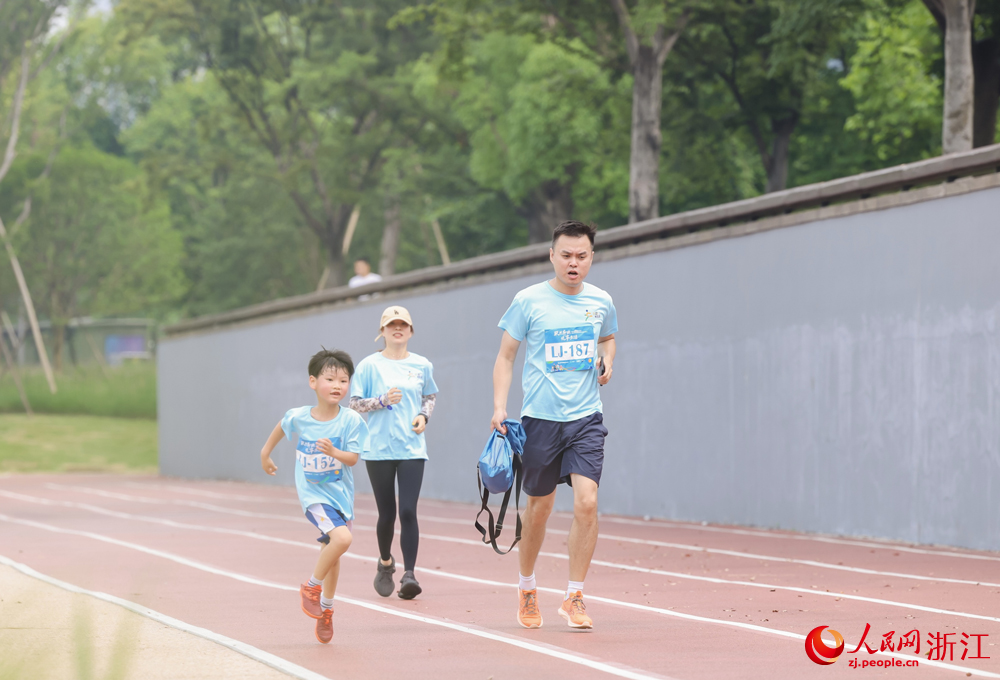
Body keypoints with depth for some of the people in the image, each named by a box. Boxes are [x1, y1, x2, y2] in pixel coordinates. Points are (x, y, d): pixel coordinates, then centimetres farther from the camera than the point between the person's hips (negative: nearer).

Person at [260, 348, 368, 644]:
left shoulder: (351, 420, -13)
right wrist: (265, 453, 24)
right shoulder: (298, 417, -11)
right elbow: (281, 428, 12)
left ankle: (325, 609, 35)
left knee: (331, 551, 15)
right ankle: (311, 586, -5)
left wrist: (333, 452, -34)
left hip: (340, 493, 3)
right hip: (313, 493, -3)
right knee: (342, 538, -26)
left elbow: (352, 458, -14)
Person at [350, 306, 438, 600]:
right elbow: (355, 403, 2)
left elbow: (430, 396, 21)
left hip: (412, 449, 1)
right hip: (379, 450, -1)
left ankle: (409, 574, -12)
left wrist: (424, 416, 2)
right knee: (387, 513, 6)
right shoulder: (370, 365, 1)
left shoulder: (422, 365, 7)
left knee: (408, 511, -13)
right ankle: (385, 562, 33)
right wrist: (382, 400, -15)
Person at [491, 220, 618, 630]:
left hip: (586, 419, 2)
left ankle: (573, 597, -3)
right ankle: (526, 588, 30)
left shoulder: (601, 302, 6)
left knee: (587, 503, -13)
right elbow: (505, 357, 2)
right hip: (540, 419, -2)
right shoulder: (528, 301, -4)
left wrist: (607, 360, 4)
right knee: (539, 507, 8)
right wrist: (499, 407, -10)